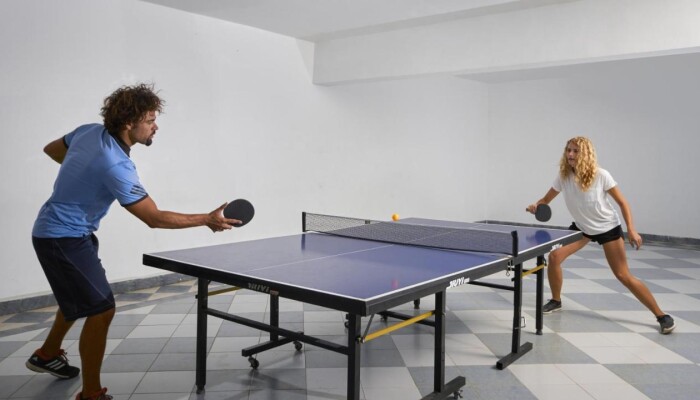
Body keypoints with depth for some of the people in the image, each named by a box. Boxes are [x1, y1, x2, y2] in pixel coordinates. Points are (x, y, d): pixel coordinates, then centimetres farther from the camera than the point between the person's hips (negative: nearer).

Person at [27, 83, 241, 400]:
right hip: (63, 239, -10)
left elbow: (51, 149, 15)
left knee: (79, 297, 27)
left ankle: (48, 354, 49)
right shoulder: (116, 166, -31)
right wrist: (207, 220, -23)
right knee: (101, 309, -11)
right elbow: (155, 218, -27)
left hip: (60, 230, 10)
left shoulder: (89, 131, -4)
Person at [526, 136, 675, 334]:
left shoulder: (601, 175, -23)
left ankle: (661, 315, 7)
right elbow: (546, 200, -1)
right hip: (581, 227, 4)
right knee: (554, 256, -12)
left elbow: (622, 202, -14)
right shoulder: (563, 177, -13)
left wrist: (631, 229, -22)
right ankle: (556, 301, 11)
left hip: (608, 228, -4)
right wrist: (535, 206, -24)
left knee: (624, 276, -8)